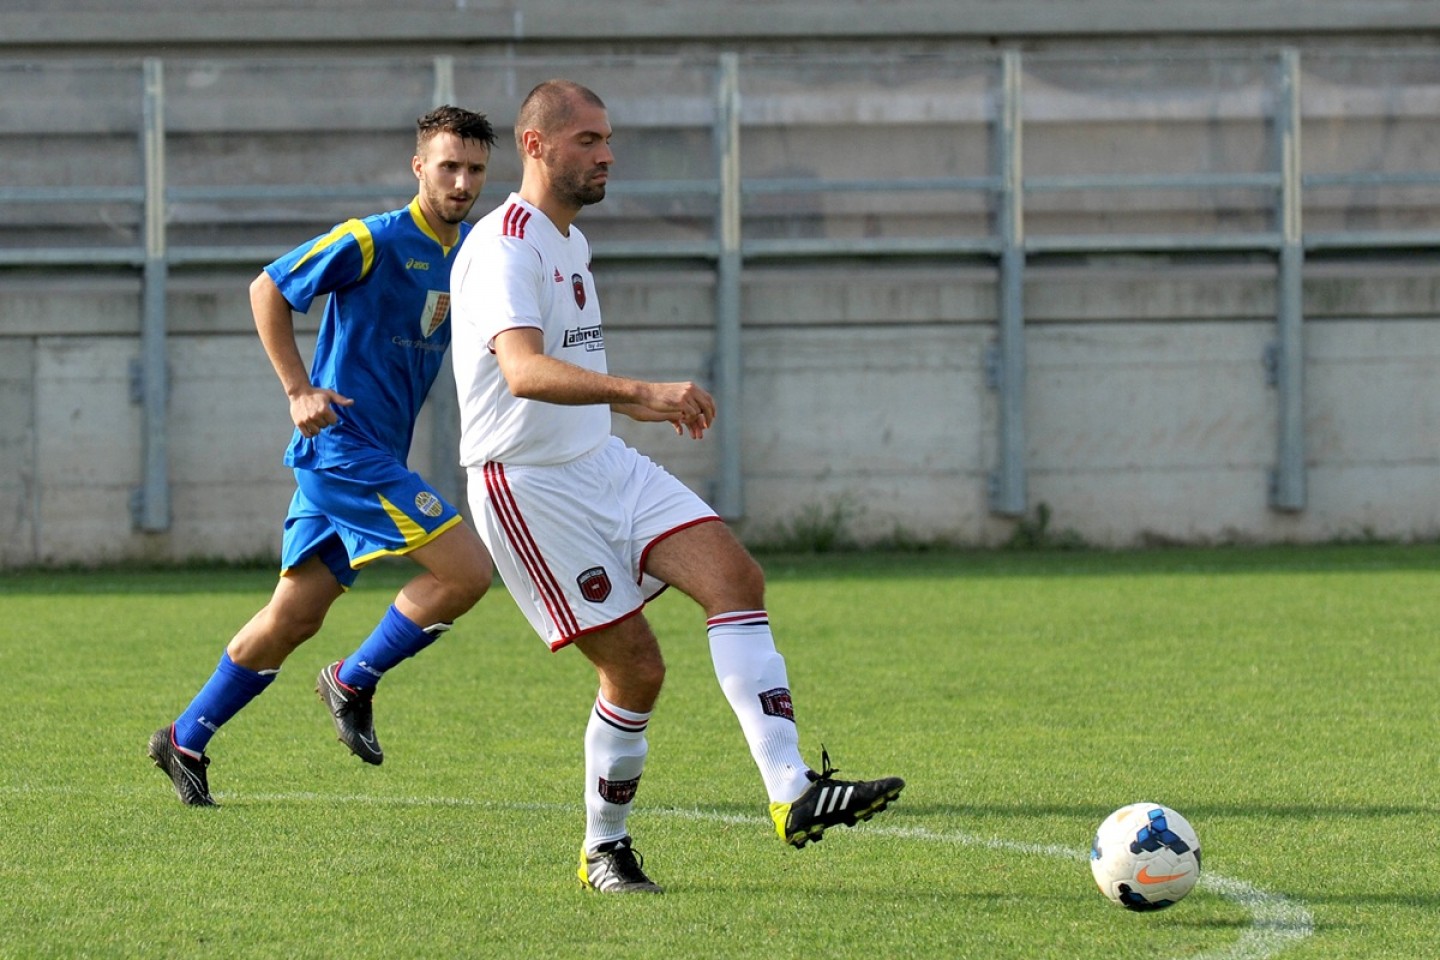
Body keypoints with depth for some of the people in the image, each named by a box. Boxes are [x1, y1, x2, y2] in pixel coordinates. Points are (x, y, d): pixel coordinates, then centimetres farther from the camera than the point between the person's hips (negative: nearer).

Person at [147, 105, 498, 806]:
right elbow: (268, 290, -7)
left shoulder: (472, 249, 10)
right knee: (466, 570, -16)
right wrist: (299, 392, -12)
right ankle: (354, 683, 2)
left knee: (295, 616, 10)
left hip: (376, 453, 8)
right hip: (344, 447, -8)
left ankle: (185, 740, 21)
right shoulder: (374, 240, -13)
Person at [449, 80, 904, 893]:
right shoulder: (505, 248, -17)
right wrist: (642, 391, -46)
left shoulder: (571, 243, 16)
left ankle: (793, 793, -20)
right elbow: (523, 371, -35)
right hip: (528, 484, -9)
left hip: (603, 464, 9)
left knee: (736, 577, -12)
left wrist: (641, 405, 30)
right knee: (635, 666, -9)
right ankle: (605, 850, 11)